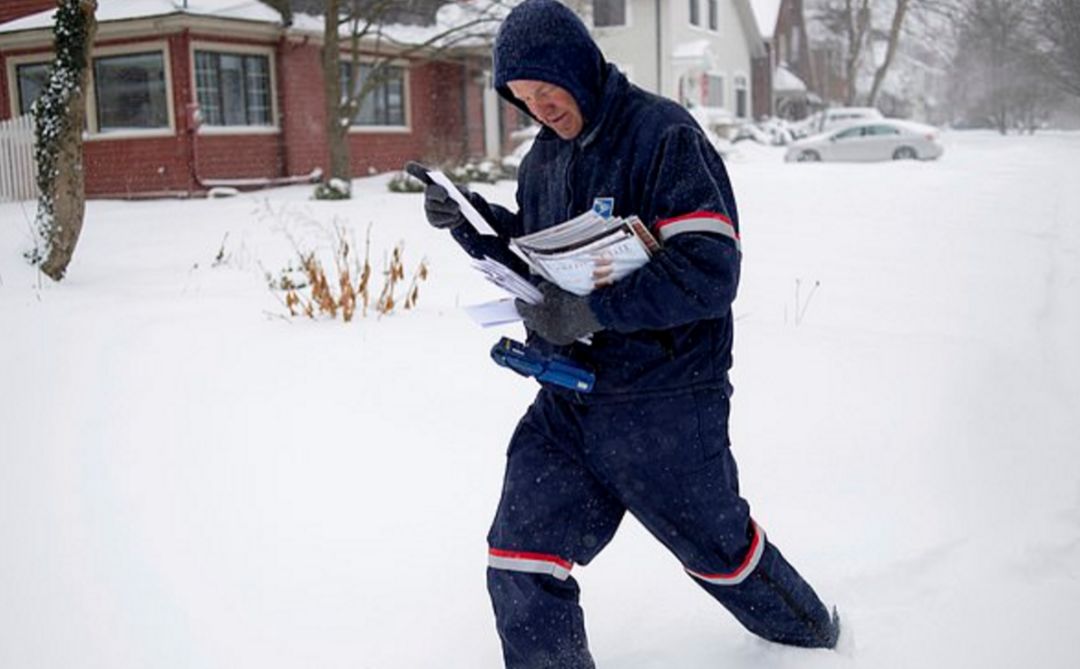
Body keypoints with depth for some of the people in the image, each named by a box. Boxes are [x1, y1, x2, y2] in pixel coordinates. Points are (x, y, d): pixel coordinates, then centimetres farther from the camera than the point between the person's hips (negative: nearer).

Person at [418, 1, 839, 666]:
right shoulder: (544, 156, 8)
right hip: (567, 400, 6)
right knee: (519, 569, -1)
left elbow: (711, 270, -23)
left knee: (720, 550, 16)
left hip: (664, 405, -6)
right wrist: (469, 220, 0)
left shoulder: (665, 136, -15)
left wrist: (594, 311, -29)